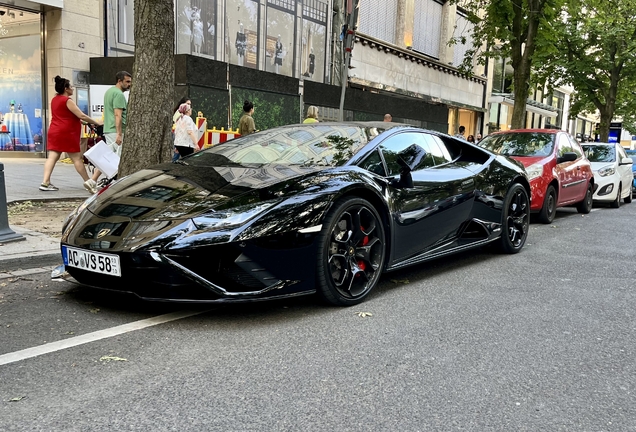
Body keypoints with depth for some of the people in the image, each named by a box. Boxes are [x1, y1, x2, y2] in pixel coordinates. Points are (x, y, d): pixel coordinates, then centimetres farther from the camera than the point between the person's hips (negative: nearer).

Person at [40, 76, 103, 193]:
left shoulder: (54, 99, 16)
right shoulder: (67, 100, -11)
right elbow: (81, 115, -14)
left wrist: (81, 121, 23)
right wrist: (96, 122, -5)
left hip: (54, 132, 8)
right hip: (66, 133, -8)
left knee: (52, 157, 2)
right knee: (77, 158, -1)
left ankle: (45, 182, -5)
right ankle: (88, 182, 6)